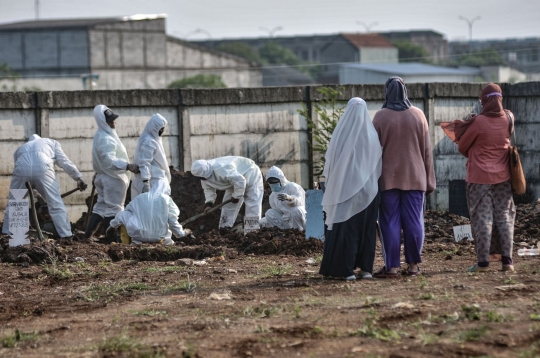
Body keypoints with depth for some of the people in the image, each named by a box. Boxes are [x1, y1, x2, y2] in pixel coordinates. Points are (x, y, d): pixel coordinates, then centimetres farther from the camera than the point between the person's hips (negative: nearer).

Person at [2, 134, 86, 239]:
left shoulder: (20, 148, 40)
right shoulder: (51, 142, 34)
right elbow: (64, 161, 22)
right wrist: (78, 178, 21)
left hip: (22, 169, 2)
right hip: (42, 169, -2)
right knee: (56, 205, 4)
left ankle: (6, 234, 16)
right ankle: (66, 235, 1)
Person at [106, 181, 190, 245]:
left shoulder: (139, 198, 4)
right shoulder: (166, 199, -3)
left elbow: (127, 210, 19)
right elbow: (173, 220, 1)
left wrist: (113, 225, 36)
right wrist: (181, 233, 20)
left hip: (140, 235, 0)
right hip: (159, 236, 0)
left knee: (122, 214, 15)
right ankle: (166, 240, 9)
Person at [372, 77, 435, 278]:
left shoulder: (380, 117, -5)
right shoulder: (418, 115, 1)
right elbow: (427, 149, 4)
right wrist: (430, 179, 10)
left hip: (389, 178, -2)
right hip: (415, 177, 2)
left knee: (390, 222, 1)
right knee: (413, 221, 6)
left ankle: (392, 266, -1)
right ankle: (413, 265, 8)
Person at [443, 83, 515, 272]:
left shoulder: (479, 122, -15)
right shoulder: (508, 119, -1)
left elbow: (462, 147, -4)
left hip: (480, 177, -4)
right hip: (503, 177, 4)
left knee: (482, 218, -1)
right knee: (504, 216, 8)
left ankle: (483, 262, -4)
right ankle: (507, 259, 3)